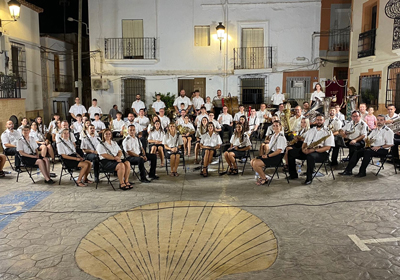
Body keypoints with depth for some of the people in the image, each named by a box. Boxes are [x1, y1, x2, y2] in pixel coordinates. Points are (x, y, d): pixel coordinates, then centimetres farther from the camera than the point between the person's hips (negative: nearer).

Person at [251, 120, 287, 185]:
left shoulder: (281, 137, -13)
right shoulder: (273, 135, 15)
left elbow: (279, 150, -20)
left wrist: (268, 156, -18)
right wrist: (266, 155, 2)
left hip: (277, 157, -9)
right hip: (271, 154, 9)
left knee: (256, 164, -22)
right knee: (252, 161, -2)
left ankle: (264, 179, -2)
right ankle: (263, 176, 6)